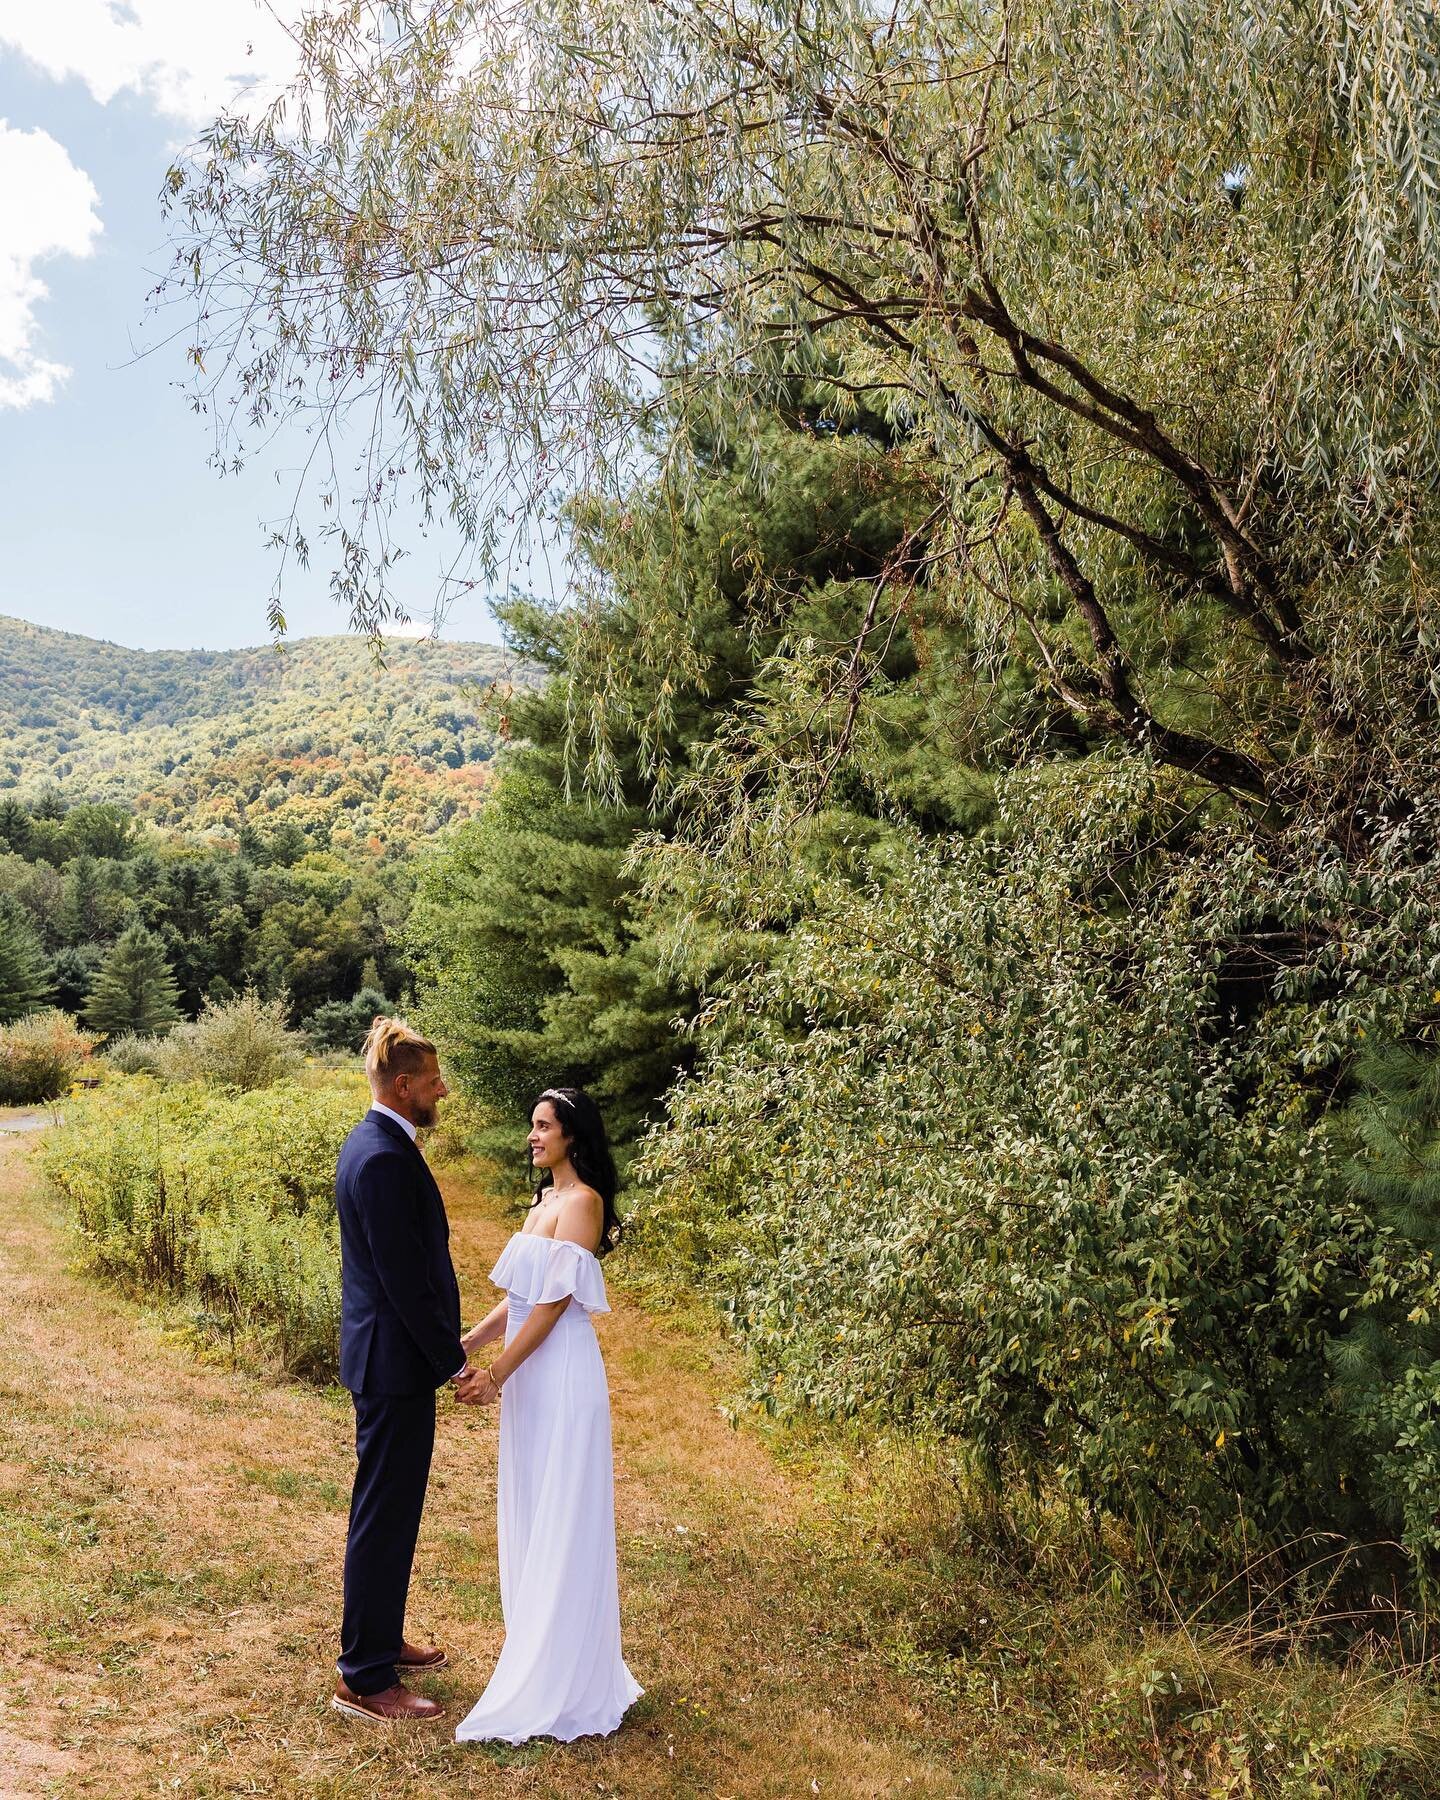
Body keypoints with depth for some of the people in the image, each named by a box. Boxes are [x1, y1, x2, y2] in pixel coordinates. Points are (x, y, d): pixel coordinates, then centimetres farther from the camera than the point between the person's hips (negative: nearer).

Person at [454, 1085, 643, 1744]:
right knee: (529, 1518, 16)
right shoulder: (545, 1198, 13)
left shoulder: (581, 1201, -14)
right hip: (529, 1374, 9)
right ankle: (541, 1656, 30)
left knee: (559, 1523, 0)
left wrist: (498, 1373, -16)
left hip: (561, 1375, -9)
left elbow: (555, 1302, -18)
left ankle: (562, 1686, 12)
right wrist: (465, 1345, 9)